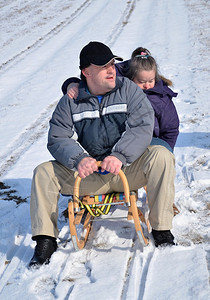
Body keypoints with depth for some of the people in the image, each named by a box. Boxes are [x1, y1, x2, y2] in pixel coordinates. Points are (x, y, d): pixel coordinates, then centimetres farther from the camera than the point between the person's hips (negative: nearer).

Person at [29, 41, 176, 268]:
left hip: (127, 170, -1)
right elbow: (58, 139, -3)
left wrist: (119, 156, -30)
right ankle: (46, 241, -8)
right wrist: (78, 159, -25)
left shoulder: (129, 90, -1)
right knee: (43, 173, -16)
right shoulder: (70, 102, 3)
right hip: (88, 175, 2)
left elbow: (142, 127, -13)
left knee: (161, 156, -28)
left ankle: (161, 229, -19)